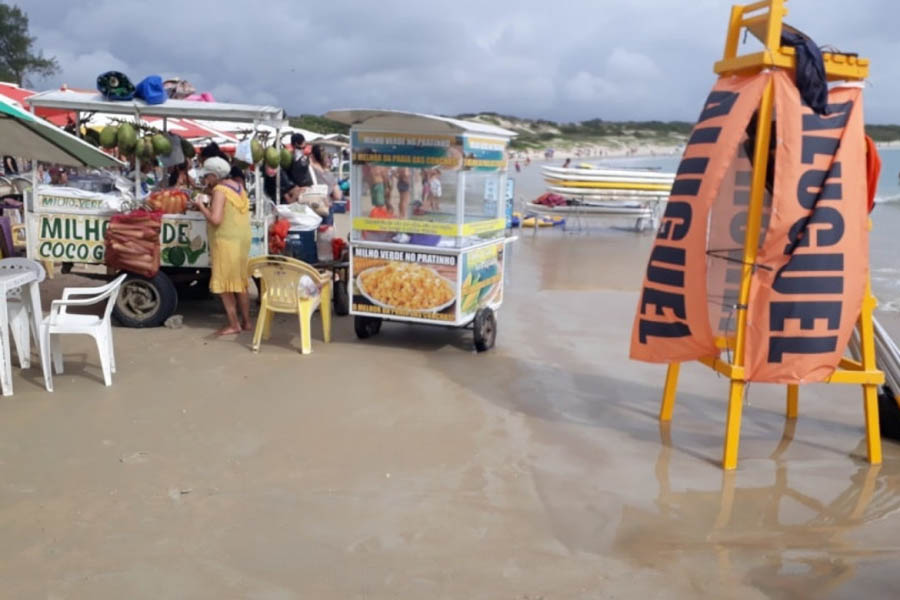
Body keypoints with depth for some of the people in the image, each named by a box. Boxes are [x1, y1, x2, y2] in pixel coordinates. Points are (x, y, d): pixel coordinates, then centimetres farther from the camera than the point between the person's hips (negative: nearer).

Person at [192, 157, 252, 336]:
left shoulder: (220, 190, -14)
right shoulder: (238, 186, 10)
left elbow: (215, 219, -21)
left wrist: (202, 207, -6)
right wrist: (208, 207, 13)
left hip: (226, 242, -8)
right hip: (242, 241, 8)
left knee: (224, 285, 0)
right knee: (240, 283, 15)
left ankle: (234, 325, 2)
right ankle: (246, 322, 20)